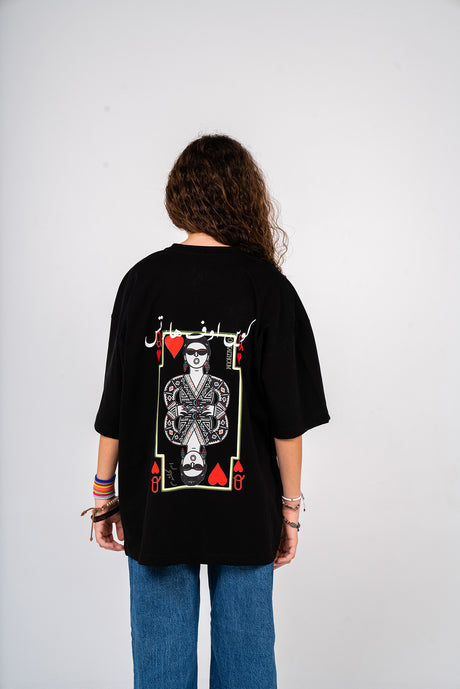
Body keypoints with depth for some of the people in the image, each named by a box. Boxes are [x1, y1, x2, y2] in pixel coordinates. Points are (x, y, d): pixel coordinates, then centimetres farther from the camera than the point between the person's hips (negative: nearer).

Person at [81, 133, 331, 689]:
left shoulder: (143, 280, -7)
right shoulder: (269, 288, -8)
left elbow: (115, 407, -3)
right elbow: (288, 418, -6)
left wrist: (104, 494, 8)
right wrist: (289, 507, 5)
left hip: (155, 509, 0)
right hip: (246, 511, 0)